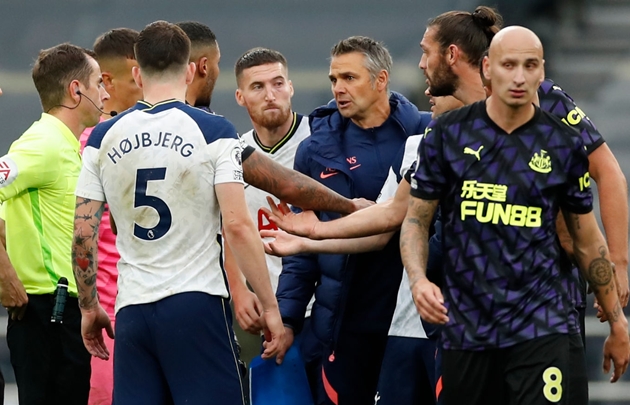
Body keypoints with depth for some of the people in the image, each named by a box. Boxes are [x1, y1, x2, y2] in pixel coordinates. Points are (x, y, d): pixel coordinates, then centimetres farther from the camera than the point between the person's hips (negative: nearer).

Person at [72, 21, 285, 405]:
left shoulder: (104, 138, 7)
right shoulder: (213, 132, -4)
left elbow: (83, 233, 6)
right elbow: (237, 225, -10)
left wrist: (89, 307, 19)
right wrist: (270, 306, -4)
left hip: (132, 311, 4)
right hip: (197, 302, -3)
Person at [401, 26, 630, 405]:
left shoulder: (564, 144, 2)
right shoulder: (448, 134, 1)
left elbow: (588, 240, 10)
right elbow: (417, 220, 5)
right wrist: (418, 280, -15)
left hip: (540, 326, -1)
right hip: (465, 326, 1)